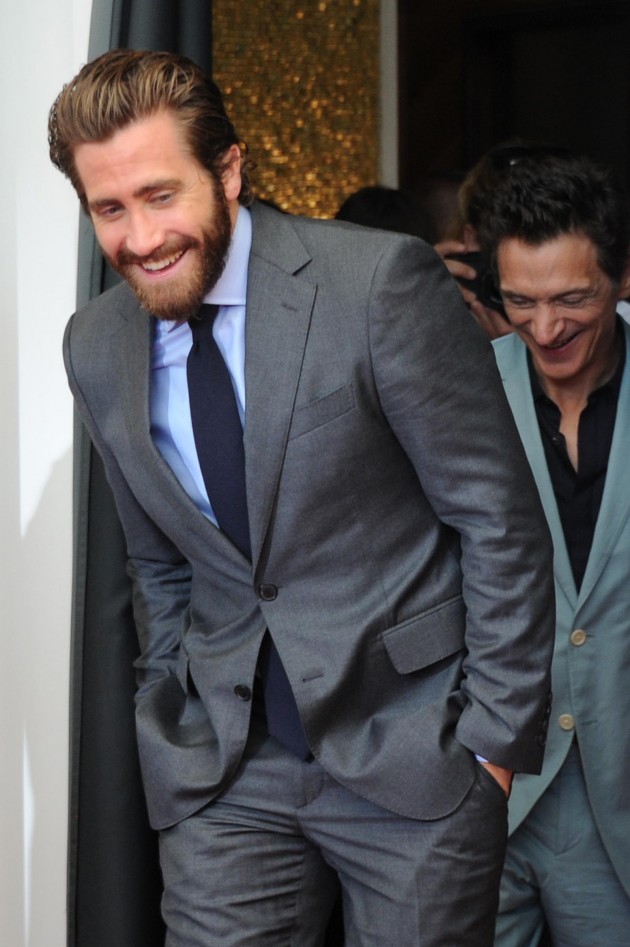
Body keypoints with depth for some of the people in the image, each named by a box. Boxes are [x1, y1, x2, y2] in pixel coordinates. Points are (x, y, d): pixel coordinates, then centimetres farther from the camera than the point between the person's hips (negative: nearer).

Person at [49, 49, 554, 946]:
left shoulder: (382, 282, -13)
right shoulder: (96, 346, 4)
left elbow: (500, 520, -9)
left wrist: (495, 737, -9)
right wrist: (178, 727, 11)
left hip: (413, 749, -3)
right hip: (226, 772, 4)